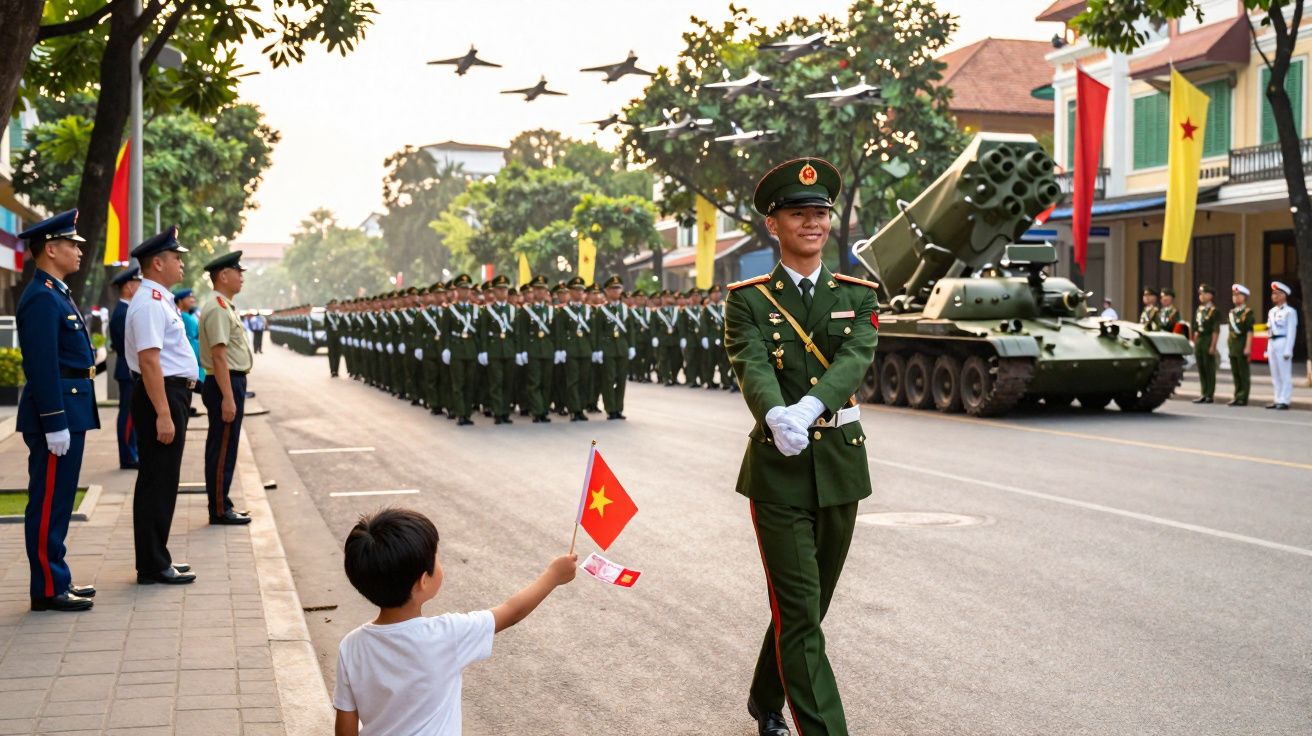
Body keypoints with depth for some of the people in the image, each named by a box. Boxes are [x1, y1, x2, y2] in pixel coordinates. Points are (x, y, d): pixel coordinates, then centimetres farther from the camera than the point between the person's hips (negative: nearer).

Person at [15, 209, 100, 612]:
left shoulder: (57, 294, 17)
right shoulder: (41, 298, -15)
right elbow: (42, 367, -21)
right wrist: (54, 424, -23)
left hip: (70, 409, 10)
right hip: (57, 411, -10)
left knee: (57, 502, 15)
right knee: (49, 503, -3)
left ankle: (57, 579, 23)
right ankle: (48, 590, 3)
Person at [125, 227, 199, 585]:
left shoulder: (160, 300, 17)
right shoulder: (150, 304, -16)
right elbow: (149, 362, -22)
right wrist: (163, 414, -25)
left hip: (173, 394, 11)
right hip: (162, 397, -11)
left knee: (162, 482, 15)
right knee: (157, 483, -5)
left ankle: (157, 559, 22)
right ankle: (153, 566, 0)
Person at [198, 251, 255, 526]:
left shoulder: (225, 307, 16)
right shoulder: (217, 309, -16)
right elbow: (219, 356, -21)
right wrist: (228, 398, -24)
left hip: (233, 383, 10)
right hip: (226, 384, -10)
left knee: (224, 449, 15)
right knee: (223, 449, -4)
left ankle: (222, 505, 23)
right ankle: (220, 510, 2)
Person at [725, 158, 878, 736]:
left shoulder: (857, 295, 5)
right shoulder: (748, 300, -2)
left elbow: (855, 360, -13)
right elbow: (753, 368, -19)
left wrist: (809, 406, -33)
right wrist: (777, 417, -42)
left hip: (840, 465, 4)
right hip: (778, 470, -4)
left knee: (807, 604, 16)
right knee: (800, 613, -7)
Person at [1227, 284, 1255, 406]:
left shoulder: (1247, 312, -7)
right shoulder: (1232, 312, 16)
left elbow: (1250, 331, -12)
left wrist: (1248, 347, -18)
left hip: (1242, 346, -7)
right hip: (1232, 346, 7)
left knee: (1244, 373, -3)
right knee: (1235, 373, 10)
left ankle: (1243, 398, -2)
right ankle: (1237, 396, 15)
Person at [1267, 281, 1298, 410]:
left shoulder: (1289, 312, -5)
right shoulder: (1272, 311, 17)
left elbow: (1291, 332, -10)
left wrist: (1288, 350, -15)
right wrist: (1268, 349, 17)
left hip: (1283, 343, -8)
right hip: (1272, 344, 8)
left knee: (1285, 374, -5)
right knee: (1275, 374, 8)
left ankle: (1284, 401, -5)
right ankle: (1278, 400, 13)